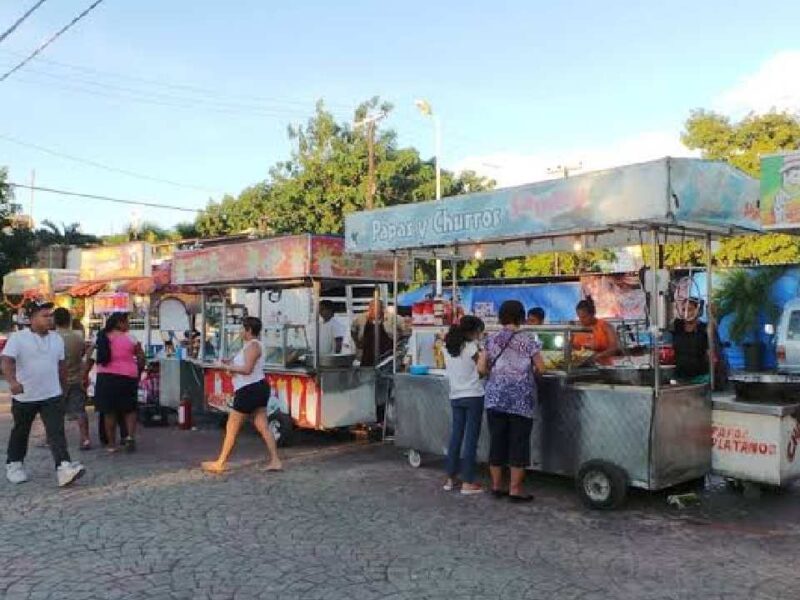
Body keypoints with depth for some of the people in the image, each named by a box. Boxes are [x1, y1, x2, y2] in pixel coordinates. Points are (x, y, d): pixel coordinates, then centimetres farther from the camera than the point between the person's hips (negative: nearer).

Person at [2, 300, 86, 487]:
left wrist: (63, 387, 20)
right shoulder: (18, 338, -10)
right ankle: (14, 464, 35)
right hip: (24, 397, -2)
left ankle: (64, 467, -18)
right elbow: (7, 362, -22)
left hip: (52, 396, 2)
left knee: (57, 432, -10)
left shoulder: (56, 339, 6)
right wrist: (12, 381, -39)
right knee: (20, 432, 16)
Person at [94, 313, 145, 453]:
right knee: (129, 409, 13)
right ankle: (130, 436, -4)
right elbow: (141, 357, 1)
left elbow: (93, 359, 3)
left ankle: (111, 443, 13)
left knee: (109, 411, 9)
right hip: (127, 377, -2)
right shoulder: (129, 338, -3)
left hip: (105, 377, 2)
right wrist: (139, 370, 17)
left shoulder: (101, 338, 4)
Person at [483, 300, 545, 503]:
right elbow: (541, 368, -2)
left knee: (496, 441, 10)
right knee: (518, 443, 4)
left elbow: (481, 368, 1)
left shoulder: (492, 340, 3)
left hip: (495, 398, 3)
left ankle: (496, 486, 19)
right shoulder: (528, 342, -4)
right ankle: (515, 489, 8)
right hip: (521, 400, -3)